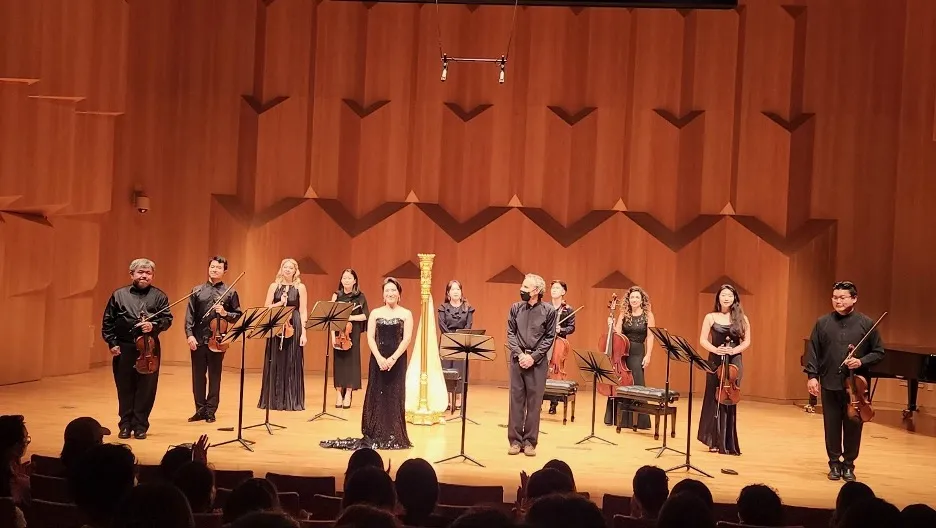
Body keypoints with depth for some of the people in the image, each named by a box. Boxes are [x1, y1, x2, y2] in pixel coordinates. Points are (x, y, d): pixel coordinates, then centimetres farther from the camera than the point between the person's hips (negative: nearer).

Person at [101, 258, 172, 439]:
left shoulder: (159, 296, 6)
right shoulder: (119, 295, 7)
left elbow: (167, 319, 1)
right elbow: (107, 321, 7)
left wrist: (154, 326, -17)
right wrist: (112, 342, -2)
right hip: (124, 348, 0)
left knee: (146, 389, 2)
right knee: (125, 388, 7)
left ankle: (140, 425, 11)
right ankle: (125, 424, 17)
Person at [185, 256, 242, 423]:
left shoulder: (230, 292, 4)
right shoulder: (197, 290, 7)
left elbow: (238, 315, 5)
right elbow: (190, 315, 2)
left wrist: (225, 313, -14)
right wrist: (189, 334, -9)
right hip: (198, 340, 2)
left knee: (214, 376, 4)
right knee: (197, 376, 7)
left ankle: (211, 411, 13)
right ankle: (200, 409, 18)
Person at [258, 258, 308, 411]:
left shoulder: (300, 287, 4)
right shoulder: (274, 286, 8)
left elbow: (303, 311, 1)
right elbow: (266, 308, 5)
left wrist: (303, 332, -6)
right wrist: (280, 303, -11)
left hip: (293, 327, -1)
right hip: (276, 327, 1)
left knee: (292, 363, 0)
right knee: (275, 363, 2)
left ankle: (292, 401, 5)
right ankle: (274, 400, 9)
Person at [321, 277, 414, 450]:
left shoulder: (406, 314, 2)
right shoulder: (375, 313, 8)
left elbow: (406, 339, -6)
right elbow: (370, 338, 0)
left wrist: (393, 359, -17)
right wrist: (379, 358, -14)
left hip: (397, 360, -2)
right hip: (378, 359, 2)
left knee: (395, 396, 0)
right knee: (376, 395, 2)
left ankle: (394, 437, 6)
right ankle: (374, 437, 8)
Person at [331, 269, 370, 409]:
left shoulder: (360, 297, 1)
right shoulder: (337, 296, 4)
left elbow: (365, 315, -2)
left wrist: (351, 317, -17)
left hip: (353, 333, -1)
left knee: (351, 360, -1)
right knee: (339, 361, 2)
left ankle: (348, 395, 4)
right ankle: (339, 394, 8)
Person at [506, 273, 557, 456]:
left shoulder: (548, 310, -3)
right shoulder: (515, 308, 4)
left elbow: (549, 338, -3)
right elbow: (510, 333, 5)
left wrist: (533, 357, -11)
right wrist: (519, 353, -9)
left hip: (537, 361, -2)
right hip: (518, 358, 2)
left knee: (534, 402, 2)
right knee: (516, 399, 4)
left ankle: (530, 441, 9)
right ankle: (515, 440, 10)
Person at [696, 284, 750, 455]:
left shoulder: (742, 318, 4)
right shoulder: (711, 317, 2)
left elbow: (747, 341, 4)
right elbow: (703, 340, 0)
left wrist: (734, 350, -14)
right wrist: (715, 349, -18)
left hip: (734, 362, 0)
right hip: (715, 361, 0)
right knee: (713, 399, 0)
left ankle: (727, 443, 5)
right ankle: (714, 441, 9)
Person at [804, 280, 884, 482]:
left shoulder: (866, 324, 0)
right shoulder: (822, 323, 2)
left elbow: (878, 352, 3)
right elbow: (813, 351, 3)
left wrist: (862, 362, -14)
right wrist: (812, 375, -6)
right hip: (830, 384, 1)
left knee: (853, 427, 6)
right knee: (831, 426, 8)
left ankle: (848, 465, 20)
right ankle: (834, 463, 21)